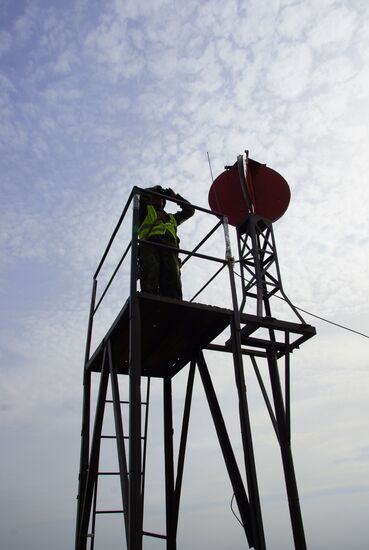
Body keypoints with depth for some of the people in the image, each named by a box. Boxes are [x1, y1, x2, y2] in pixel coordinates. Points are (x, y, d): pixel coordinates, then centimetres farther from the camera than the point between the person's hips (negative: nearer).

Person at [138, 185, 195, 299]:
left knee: (173, 283, -21)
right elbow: (142, 195, 18)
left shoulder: (171, 217, 44)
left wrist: (176, 196, 45)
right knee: (150, 281, -27)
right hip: (150, 244, -3)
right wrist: (156, 189, 34)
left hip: (169, 249, 3)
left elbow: (189, 210, 47)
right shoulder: (146, 211, 33)